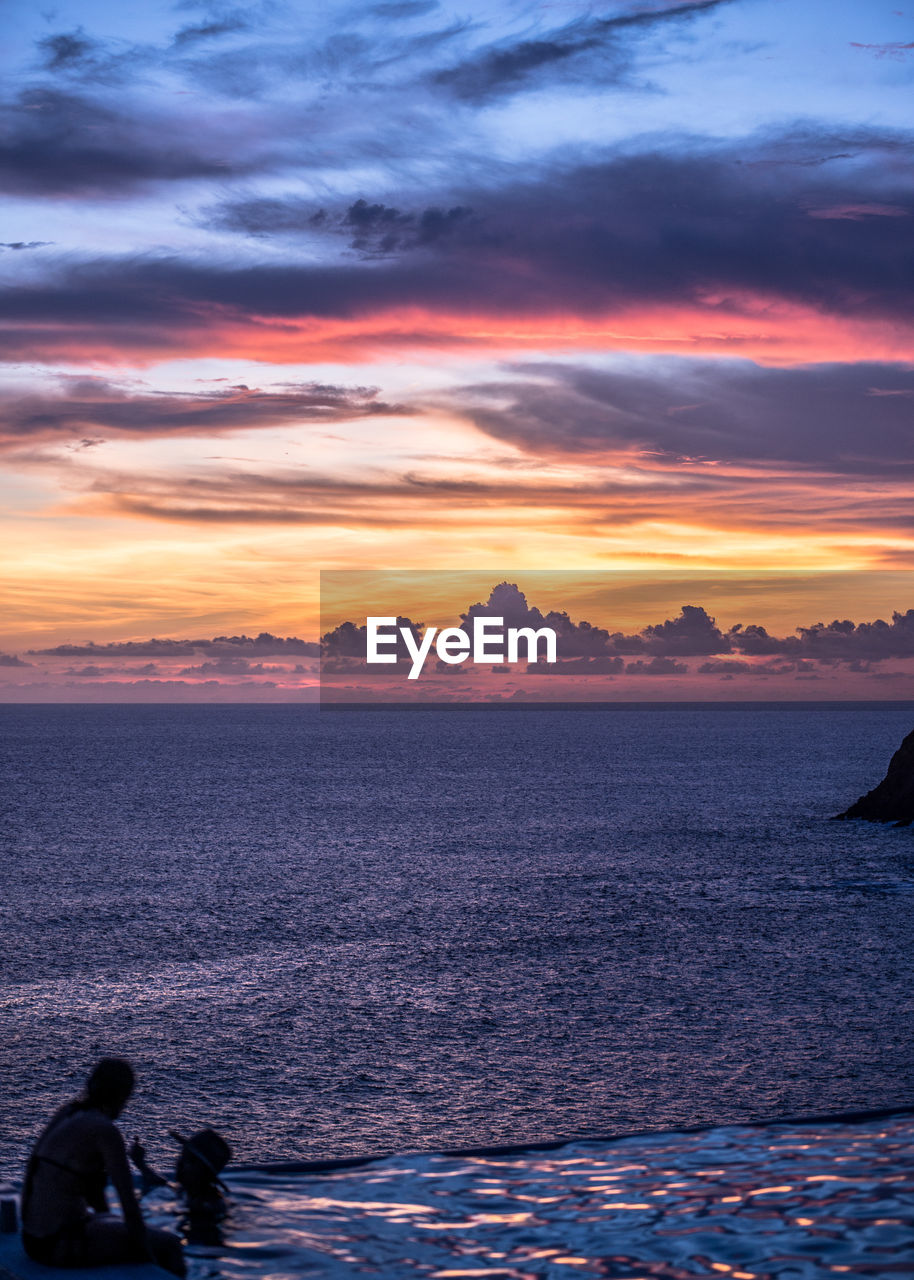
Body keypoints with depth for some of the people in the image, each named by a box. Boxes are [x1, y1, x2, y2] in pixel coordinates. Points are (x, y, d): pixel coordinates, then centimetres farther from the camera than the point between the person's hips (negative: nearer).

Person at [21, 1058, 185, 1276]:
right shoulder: (106, 1131, -17)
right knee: (169, 1245, 6)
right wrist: (149, 1260, -7)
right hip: (64, 1245, -9)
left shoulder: (66, 1113, 9)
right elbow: (128, 1201, -16)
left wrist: (108, 1220, 29)